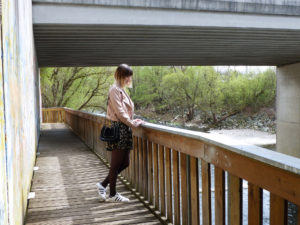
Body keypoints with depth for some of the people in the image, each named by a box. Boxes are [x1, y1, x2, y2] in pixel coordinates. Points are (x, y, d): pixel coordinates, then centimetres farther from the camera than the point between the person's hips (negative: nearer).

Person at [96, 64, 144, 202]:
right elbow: (119, 113, -17)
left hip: (125, 129, 10)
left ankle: (103, 184, 24)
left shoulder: (121, 90, 18)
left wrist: (132, 121, 8)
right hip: (119, 128, -10)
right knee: (116, 163, 1)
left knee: (124, 163, 13)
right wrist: (133, 124, -12)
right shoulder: (115, 90, -11)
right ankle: (112, 195, 14)